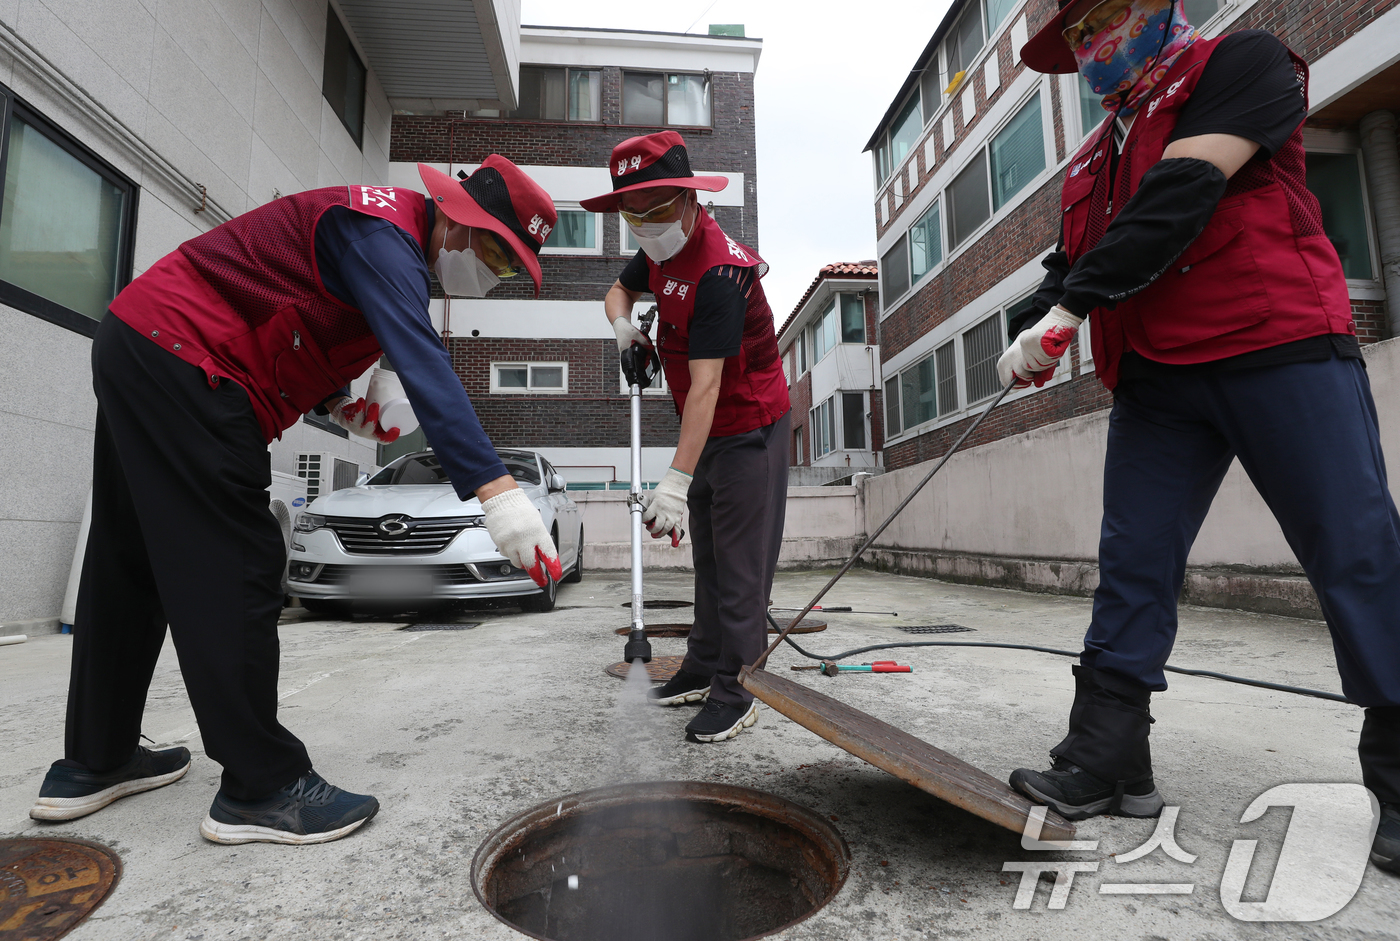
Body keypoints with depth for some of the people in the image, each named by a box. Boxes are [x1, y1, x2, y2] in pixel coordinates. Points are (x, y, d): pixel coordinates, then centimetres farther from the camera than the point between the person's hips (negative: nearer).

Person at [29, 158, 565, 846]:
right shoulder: (383, 231, -18)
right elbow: (423, 363, -34)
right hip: (180, 357, -11)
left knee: (134, 563, 14)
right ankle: (261, 788, -6)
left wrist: (335, 399, 9)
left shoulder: (387, 237, 14)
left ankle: (93, 762, 27)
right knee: (235, 570, -12)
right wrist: (495, 491, -42)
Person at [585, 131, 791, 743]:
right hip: (706, 427, 9)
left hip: (749, 426, -9)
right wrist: (622, 323, -3)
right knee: (707, 555, 14)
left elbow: (705, 384, -33)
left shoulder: (719, 270, -26)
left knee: (739, 564, -6)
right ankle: (701, 668, 25)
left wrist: (676, 481, -37)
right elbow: (620, 291, 22)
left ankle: (731, 693, 3)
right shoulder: (660, 250, 3)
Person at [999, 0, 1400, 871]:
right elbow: (1071, 263, 17)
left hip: (1284, 348, -5)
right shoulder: (1097, 160, 22)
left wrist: (1071, 306, -20)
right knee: (1132, 561, -1)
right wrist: (1033, 333, -4)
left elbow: (1183, 192, -14)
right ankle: (1107, 761, 5)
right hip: (1158, 376, 6)